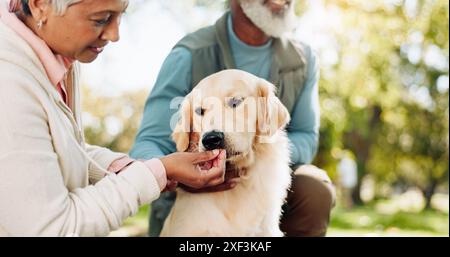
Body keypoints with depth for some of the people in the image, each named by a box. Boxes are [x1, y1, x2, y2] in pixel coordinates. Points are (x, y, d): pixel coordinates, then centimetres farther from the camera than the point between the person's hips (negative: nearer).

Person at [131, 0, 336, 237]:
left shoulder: (304, 59, -6)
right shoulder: (189, 57, -18)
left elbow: (305, 137, -2)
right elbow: (147, 144, -20)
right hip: (189, 198, -2)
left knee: (314, 190, -24)